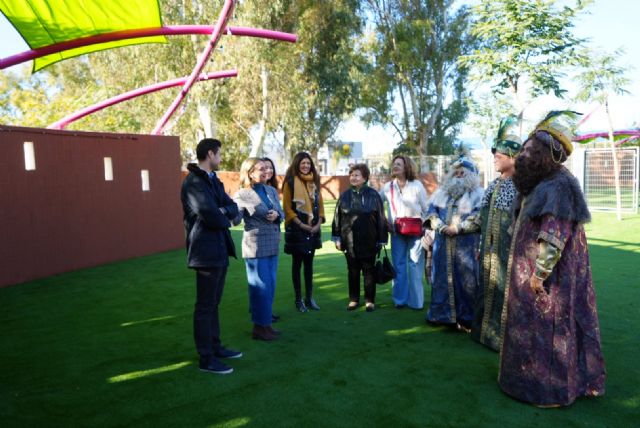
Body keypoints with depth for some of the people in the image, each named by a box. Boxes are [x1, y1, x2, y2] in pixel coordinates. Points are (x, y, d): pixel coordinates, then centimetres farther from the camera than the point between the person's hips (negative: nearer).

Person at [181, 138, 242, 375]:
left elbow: (232, 208, 8)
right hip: (206, 252, -9)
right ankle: (206, 358, 10)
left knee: (213, 303, 18)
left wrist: (222, 212, -13)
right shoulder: (194, 183, -15)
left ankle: (215, 346, 31)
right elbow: (212, 217, -24)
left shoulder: (213, 179, 15)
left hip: (220, 250, 9)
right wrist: (225, 219, -3)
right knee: (205, 306, 0)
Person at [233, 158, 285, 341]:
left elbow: (281, 213, 13)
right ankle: (260, 327, 12)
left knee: (270, 286, 13)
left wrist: (277, 214, -8)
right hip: (255, 247, -6)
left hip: (273, 245, 7)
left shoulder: (271, 190, 10)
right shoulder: (242, 195, -7)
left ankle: (266, 323, 26)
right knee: (261, 288, 0)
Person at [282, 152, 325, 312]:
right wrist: (301, 224, -15)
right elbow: (287, 208, -9)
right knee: (297, 264, 4)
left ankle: (309, 297, 19)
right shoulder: (290, 183, -6)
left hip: (313, 229, 5)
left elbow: (320, 204, 11)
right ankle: (298, 299, 12)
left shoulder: (314, 182, 10)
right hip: (297, 229, -5)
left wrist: (319, 223, -3)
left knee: (309, 263, 11)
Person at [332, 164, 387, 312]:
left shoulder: (373, 195, -4)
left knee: (368, 271, 6)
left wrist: (381, 240, -2)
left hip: (368, 242, -2)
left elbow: (380, 218, -2)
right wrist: (337, 238, 4)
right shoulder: (345, 196, 4)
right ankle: (354, 299, 23)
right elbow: (337, 217, 7)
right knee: (353, 271, 11)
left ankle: (370, 300, 18)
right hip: (349, 241, 2)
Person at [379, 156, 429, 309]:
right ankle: (400, 299, 15)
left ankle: (415, 300, 9)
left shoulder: (417, 185, -1)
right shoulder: (388, 187, 4)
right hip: (397, 231, 2)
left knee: (415, 265, 0)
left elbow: (426, 208, 3)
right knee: (399, 265, 6)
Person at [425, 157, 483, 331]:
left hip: (466, 244, -4)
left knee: (466, 279, -2)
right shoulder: (442, 191, 16)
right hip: (443, 243, 4)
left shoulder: (477, 193, 2)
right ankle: (442, 313, 17)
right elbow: (432, 210, 9)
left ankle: (466, 317, 6)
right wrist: (440, 226, -9)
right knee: (442, 277, 7)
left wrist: (458, 228, -15)